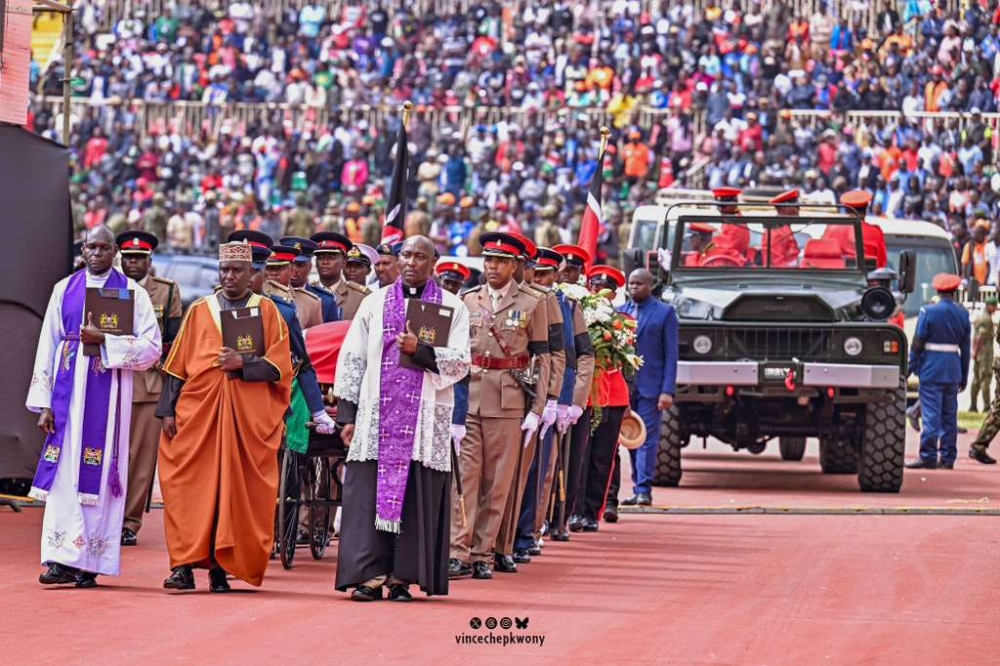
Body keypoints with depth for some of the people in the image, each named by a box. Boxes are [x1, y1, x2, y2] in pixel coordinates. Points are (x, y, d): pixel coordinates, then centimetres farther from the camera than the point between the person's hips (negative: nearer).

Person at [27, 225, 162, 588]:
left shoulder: (132, 293, 4)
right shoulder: (65, 290, 11)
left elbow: (151, 347, -2)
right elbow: (48, 346, 9)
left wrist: (104, 341, -14)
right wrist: (44, 402, 2)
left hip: (109, 393, -2)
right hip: (68, 391, 2)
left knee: (98, 474, -3)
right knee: (64, 473, -5)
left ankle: (90, 561, 1)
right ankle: (63, 559, -6)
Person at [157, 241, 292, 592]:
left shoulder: (267, 311, 9)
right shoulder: (199, 311, 12)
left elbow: (280, 365, 1)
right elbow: (177, 366, 10)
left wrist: (243, 364, -12)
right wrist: (168, 410, 2)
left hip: (248, 416, -1)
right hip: (198, 412, 1)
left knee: (236, 490, -3)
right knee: (192, 486, -7)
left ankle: (221, 565, 0)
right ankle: (185, 564, -9)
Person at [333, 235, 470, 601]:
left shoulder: (452, 308, 7)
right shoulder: (375, 303, 11)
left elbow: (461, 363, -1)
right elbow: (352, 359, 9)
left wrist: (420, 350, -15)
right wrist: (347, 414, 2)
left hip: (425, 417, -1)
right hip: (377, 415, 1)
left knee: (416, 493, -3)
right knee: (369, 492, -7)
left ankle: (403, 576, 1)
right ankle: (369, 574, -7)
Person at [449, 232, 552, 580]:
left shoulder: (531, 304, 5)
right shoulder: (467, 300, 11)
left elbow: (541, 357, 4)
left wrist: (536, 409, -2)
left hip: (509, 401, -1)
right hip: (467, 397, 1)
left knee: (498, 480, 2)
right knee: (464, 473, -7)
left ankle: (483, 554, 7)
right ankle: (459, 552, -9)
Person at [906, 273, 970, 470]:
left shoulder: (928, 312, -7)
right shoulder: (963, 314, 6)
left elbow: (917, 343, -8)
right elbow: (965, 348, 10)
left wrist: (909, 369, -1)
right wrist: (964, 378, 16)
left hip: (931, 369, -4)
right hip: (953, 370, 4)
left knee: (931, 415, -5)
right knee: (949, 416, 9)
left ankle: (928, 457, -7)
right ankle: (947, 457, 12)